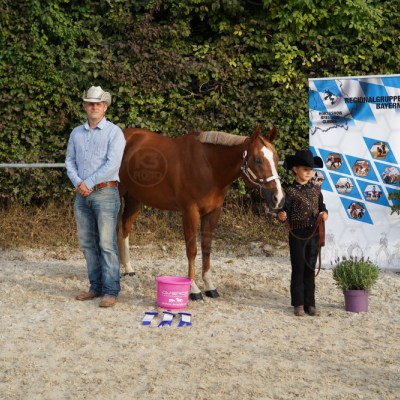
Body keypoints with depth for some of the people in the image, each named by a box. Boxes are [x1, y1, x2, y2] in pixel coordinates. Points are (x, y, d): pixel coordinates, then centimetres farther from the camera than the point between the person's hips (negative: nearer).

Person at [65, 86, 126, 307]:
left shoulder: (114, 132, -4)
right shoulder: (76, 133, 12)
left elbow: (112, 164, -13)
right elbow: (70, 161, 9)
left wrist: (89, 183, -14)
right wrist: (78, 183, -9)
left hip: (105, 192, -6)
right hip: (82, 195, 6)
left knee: (107, 243, -7)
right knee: (87, 243, 9)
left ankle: (110, 291, -4)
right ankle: (96, 287, 18)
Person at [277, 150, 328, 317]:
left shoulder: (316, 190, 6)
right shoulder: (291, 191, -8)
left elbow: (321, 207, 15)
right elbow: (286, 212, -9)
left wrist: (324, 214, -6)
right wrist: (282, 216, -31)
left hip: (314, 234, 4)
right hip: (298, 234, -4)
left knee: (310, 269, 9)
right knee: (298, 269, 4)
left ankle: (310, 304, 16)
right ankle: (298, 304, 12)